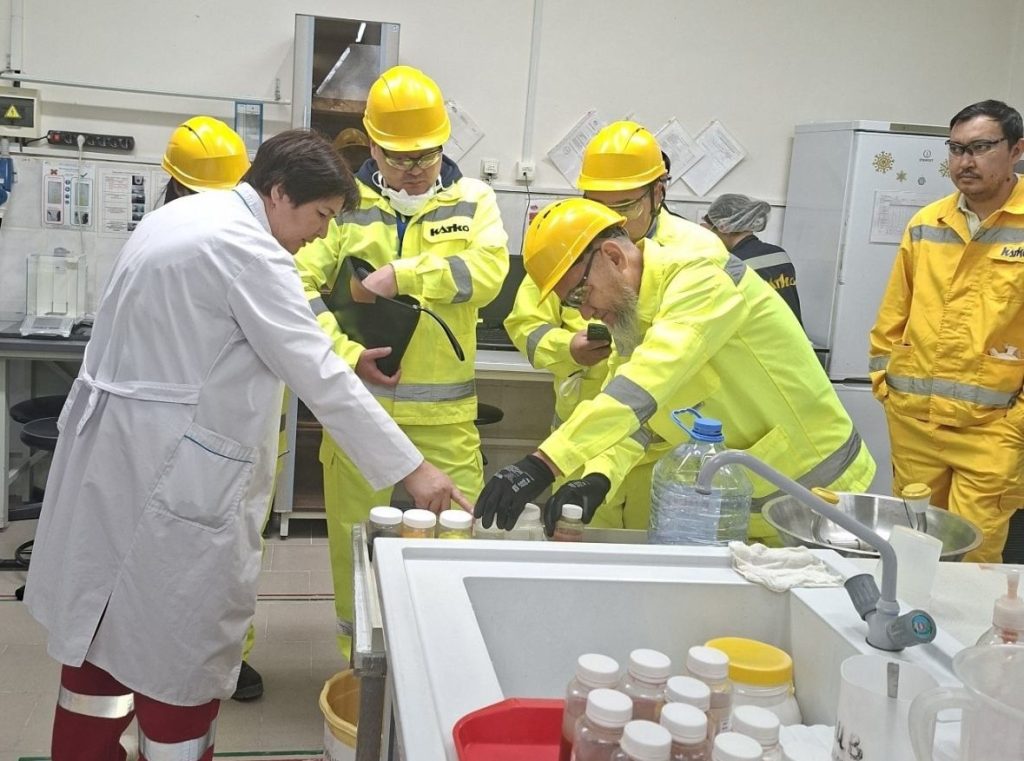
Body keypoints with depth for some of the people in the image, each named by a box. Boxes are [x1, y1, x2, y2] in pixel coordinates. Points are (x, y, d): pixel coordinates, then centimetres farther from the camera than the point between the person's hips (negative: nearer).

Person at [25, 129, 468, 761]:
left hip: (111, 445, 10)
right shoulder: (247, 250, -18)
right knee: (183, 644, 4)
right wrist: (412, 469, -17)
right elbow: (322, 378, -21)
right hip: (170, 470, -10)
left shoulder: (185, 214, 12)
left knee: (103, 627, 19)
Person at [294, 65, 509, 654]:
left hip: (446, 413, -1)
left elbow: (487, 272, -13)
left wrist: (400, 275, -17)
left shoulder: (473, 200, 5)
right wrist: (349, 356, -13)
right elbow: (301, 285, -2)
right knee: (357, 537, 11)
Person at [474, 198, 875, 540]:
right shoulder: (630, 313, 2)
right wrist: (597, 477, -28)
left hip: (816, 492, -7)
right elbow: (626, 412, -7)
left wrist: (542, 465, -44)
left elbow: (644, 385, -38)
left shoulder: (702, 276, -24)